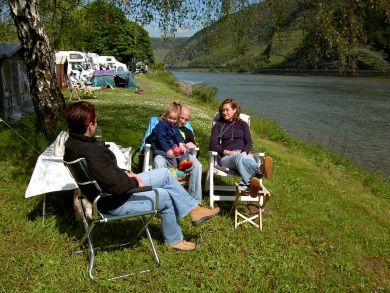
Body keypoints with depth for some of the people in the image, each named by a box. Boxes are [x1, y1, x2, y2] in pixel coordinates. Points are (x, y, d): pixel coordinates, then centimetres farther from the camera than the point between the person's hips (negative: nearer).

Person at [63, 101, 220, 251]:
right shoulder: (91, 153, -34)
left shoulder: (73, 142, -2)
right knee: (166, 197, 6)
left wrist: (125, 174, 1)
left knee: (165, 174, 9)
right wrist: (134, 182, -15)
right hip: (116, 202, -9)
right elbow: (115, 185, -33)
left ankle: (194, 209, 18)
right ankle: (174, 240, 28)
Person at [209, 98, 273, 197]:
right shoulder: (218, 125, 19)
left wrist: (244, 152, -11)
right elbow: (213, 146, 7)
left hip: (243, 154, 2)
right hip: (226, 157, -2)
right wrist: (227, 152, -10)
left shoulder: (242, 124, 23)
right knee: (239, 158, -41)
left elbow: (249, 143, 12)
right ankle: (260, 169, -74)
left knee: (250, 159, -39)